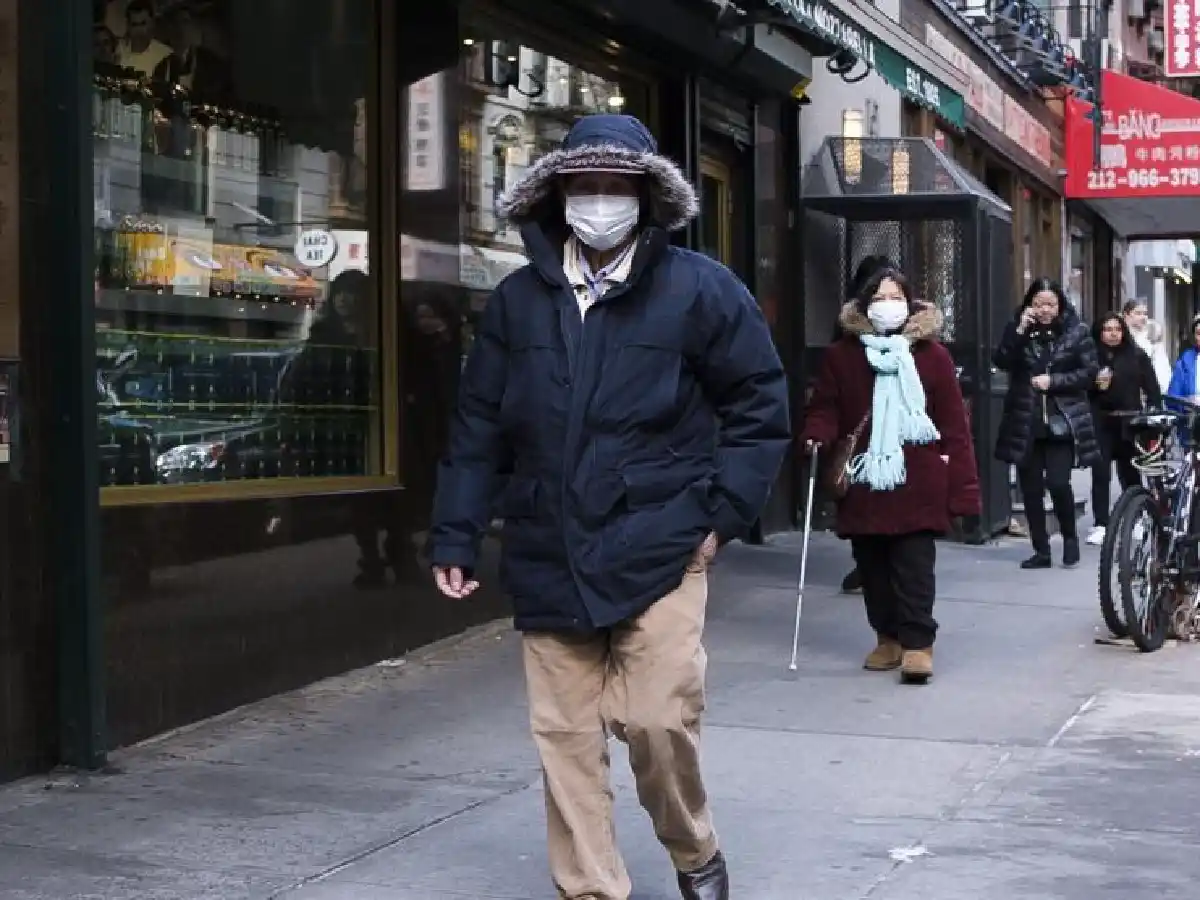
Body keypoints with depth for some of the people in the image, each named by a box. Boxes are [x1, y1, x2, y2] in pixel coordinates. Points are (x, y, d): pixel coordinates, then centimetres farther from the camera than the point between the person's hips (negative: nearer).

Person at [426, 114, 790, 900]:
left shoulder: (701, 290, -1)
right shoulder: (517, 299, 7)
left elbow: (761, 407, 3)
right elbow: (479, 427, 10)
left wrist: (723, 514, -4)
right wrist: (455, 536, 6)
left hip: (658, 552, -3)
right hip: (549, 559, 3)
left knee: (658, 722, -7)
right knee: (565, 737, 5)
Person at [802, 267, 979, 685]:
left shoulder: (932, 355, 1)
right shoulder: (841, 356, 6)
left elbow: (954, 424, 0)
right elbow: (825, 408, 10)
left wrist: (962, 486, -5)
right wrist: (817, 435, -14)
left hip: (917, 483, -3)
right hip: (862, 482, 3)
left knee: (914, 566, -6)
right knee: (873, 568, 11)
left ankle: (918, 642, -2)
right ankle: (888, 637, 23)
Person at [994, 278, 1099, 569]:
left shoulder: (1077, 332, 1)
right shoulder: (1019, 330, 7)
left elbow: (1090, 372, -3)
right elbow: (1001, 362, -7)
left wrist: (1053, 380, -13)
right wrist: (1019, 331, -18)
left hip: (1062, 422, -3)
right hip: (1026, 424, 3)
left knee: (1058, 483, -13)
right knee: (1031, 488, 5)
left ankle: (1070, 536, 12)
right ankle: (1041, 551, 15)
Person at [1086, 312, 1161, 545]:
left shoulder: (1137, 356, 5)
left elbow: (1152, 389, 4)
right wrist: (1096, 385, -15)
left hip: (1128, 423, 1)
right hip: (1100, 424, -1)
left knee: (1130, 473, 11)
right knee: (1100, 474, -6)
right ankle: (1101, 525, -5)